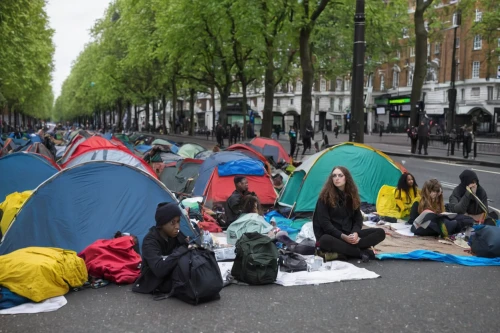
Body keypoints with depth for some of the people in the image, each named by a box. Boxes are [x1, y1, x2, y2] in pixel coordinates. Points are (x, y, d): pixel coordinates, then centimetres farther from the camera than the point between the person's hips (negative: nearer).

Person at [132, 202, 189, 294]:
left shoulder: (175, 234, -4)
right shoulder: (150, 241, -25)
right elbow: (159, 269, -39)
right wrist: (184, 248, -37)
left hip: (171, 276, 7)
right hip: (155, 284, -7)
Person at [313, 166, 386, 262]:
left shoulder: (351, 195, 8)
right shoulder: (325, 196, -9)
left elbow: (358, 218, 7)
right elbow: (324, 222, -14)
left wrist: (355, 233, -14)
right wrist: (343, 236, -24)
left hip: (349, 234, 6)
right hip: (332, 235, -6)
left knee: (380, 232, -11)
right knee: (325, 240, -42)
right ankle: (362, 252, -28)